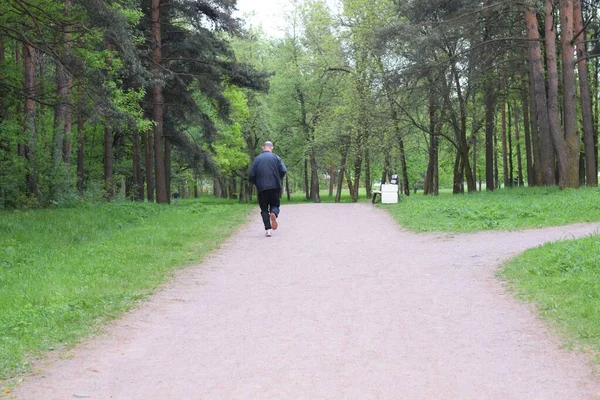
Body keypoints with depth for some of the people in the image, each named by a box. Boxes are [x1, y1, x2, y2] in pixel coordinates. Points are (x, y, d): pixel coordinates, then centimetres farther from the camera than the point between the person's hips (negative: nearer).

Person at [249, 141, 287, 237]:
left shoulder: (257, 159, 4)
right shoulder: (276, 157, 2)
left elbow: (252, 175, 0)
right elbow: (284, 170, -7)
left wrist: (256, 184, 17)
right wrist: (278, 179, 11)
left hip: (262, 188, 0)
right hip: (275, 186, 0)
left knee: (264, 208, 8)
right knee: (275, 205, 14)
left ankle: (268, 229, -4)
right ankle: (274, 213, -22)